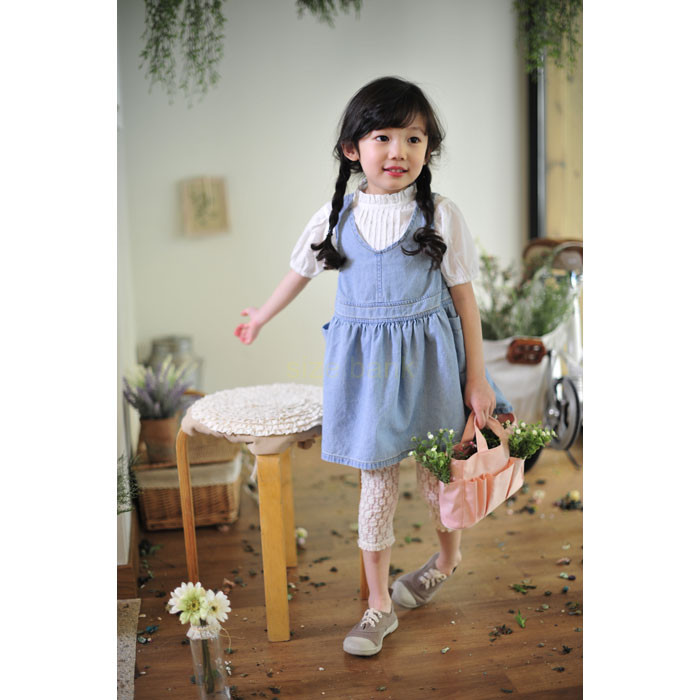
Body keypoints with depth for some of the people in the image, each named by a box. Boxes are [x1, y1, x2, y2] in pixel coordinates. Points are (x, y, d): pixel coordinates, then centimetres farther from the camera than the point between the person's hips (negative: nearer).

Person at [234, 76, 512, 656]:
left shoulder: (441, 216, -8)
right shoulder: (336, 216, -1)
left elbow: (464, 298, -4)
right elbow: (301, 271, 16)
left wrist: (477, 379, -4)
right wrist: (262, 316, 30)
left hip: (427, 359, -1)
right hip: (364, 362, 1)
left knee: (436, 468, 15)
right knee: (376, 478, 6)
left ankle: (448, 556, 46)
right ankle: (380, 604, 20)